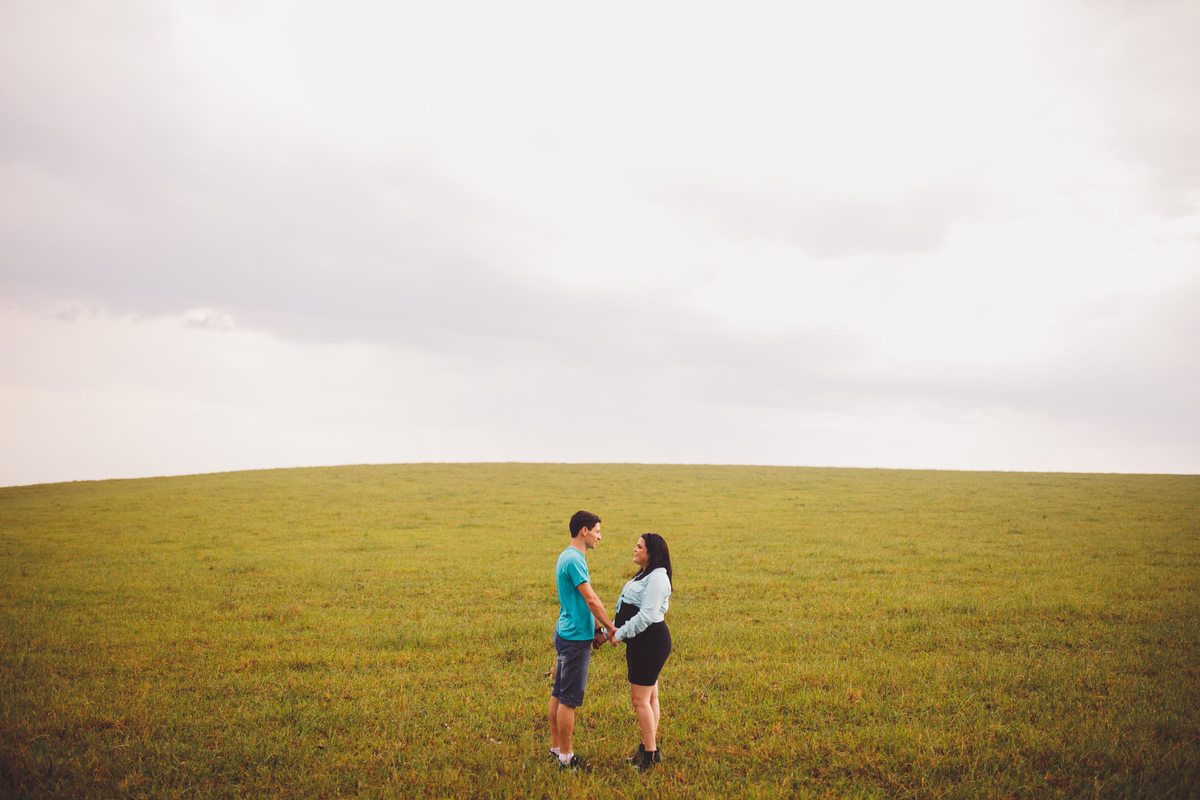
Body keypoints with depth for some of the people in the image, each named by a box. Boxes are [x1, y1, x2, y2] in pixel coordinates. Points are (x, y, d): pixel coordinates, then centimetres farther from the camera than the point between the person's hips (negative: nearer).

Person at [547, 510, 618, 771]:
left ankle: (556, 748, 25)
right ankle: (566, 757, 7)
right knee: (569, 700, -1)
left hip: (566, 633, 10)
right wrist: (611, 628, -8)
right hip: (575, 638, -10)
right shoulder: (574, 560, -19)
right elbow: (591, 600, -18)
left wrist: (594, 629, 18)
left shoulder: (568, 557, 13)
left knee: (558, 695, 15)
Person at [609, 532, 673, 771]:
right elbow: (627, 610, 17)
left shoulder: (657, 578, -18)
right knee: (649, 696, 17)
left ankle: (651, 753, 5)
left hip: (651, 643, -10)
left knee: (640, 699, -5)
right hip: (640, 643, 10)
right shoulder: (643, 575, 16)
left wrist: (620, 634, -19)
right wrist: (610, 630, 8)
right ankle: (648, 745, 27)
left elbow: (646, 616, -25)